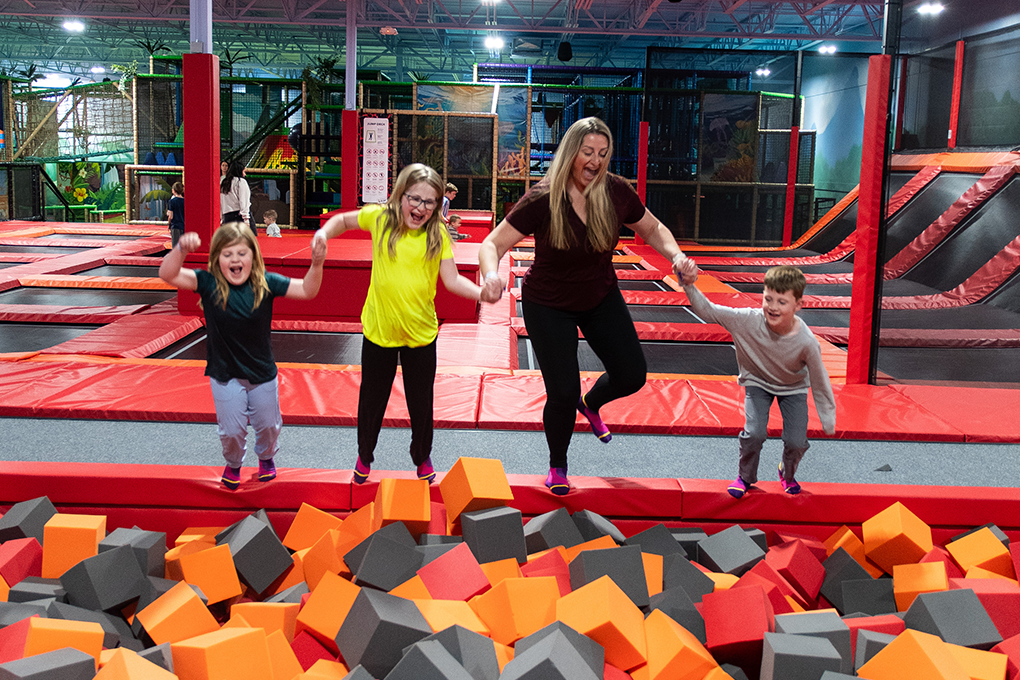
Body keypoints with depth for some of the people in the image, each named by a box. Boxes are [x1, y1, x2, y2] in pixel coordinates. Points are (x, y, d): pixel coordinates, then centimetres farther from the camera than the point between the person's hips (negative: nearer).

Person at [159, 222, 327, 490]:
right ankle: (233, 465, 44)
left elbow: (307, 290, -16)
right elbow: (167, 275, -26)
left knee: (268, 425, 20)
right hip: (224, 375, -1)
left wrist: (316, 264, -35)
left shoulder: (265, 283, -13)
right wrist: (181, 249, -45)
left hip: (263, 373, 1)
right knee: (231, 430, 11)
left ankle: (266, 457, 53)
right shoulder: (209, 284, -16)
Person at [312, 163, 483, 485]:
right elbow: (344, 220, 12)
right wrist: (325, 232, -7)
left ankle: (422, 457, 40)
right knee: (372, 398, 16)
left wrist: (483, 293, -27)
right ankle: (365, 455, 42)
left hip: (421, 333, 0)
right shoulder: (380, 217, -7)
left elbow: (452, 280, -11)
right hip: (379, 329, 0)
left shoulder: (438, 234, -8)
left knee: (421, 401, 13)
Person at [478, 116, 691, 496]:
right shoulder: (542, 200, -25)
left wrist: (675, 255, -17)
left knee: (632, 376, 3)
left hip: (601, 299, 4)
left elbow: (652, 229, 3)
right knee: (563, 393, -5)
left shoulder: (616, 192, -15)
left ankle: (590, 404, 40)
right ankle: (557, 465, 25)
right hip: (549, 306, -4)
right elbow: (493, 244, -23)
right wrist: (491, 276, -45)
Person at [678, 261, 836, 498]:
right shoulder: (748, 320, -32)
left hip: (793, 387, 0)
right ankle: (745, 476, 13)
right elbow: (707, 310, -26)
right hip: (758, 382, 0)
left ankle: (788, 474, 28)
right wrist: (689, 285, -44)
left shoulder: (807, 342, -32)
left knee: (797, 442, -9)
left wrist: (829, 426, -10)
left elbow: (820, 386, -19)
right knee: (754, 433, -19)